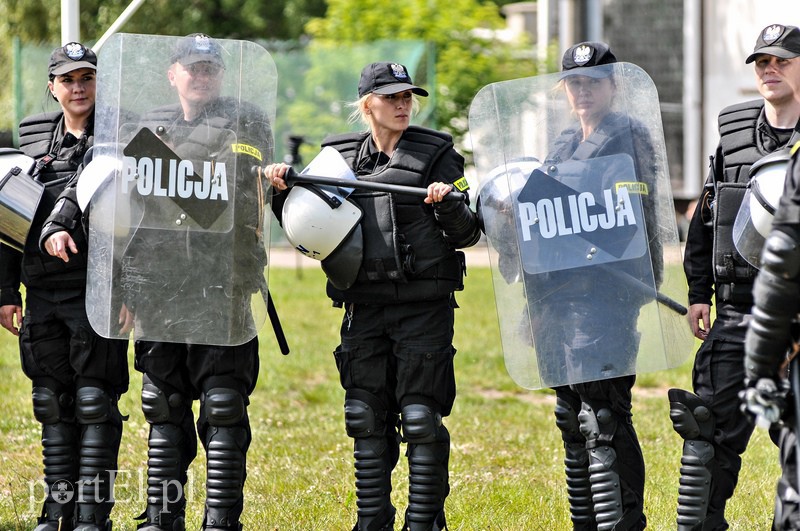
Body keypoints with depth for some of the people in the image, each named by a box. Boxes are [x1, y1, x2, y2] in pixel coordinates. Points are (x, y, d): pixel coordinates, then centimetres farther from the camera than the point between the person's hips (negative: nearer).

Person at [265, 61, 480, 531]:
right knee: (366, 418, 6)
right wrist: (286, 191, 0)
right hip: (364, 307, 4)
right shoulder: (340, 156, 11)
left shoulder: (435, 154, 0)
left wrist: (448, 205, -23)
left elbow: (468, 233, -4)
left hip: (423, 305, -4)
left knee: (421, 418, -5)